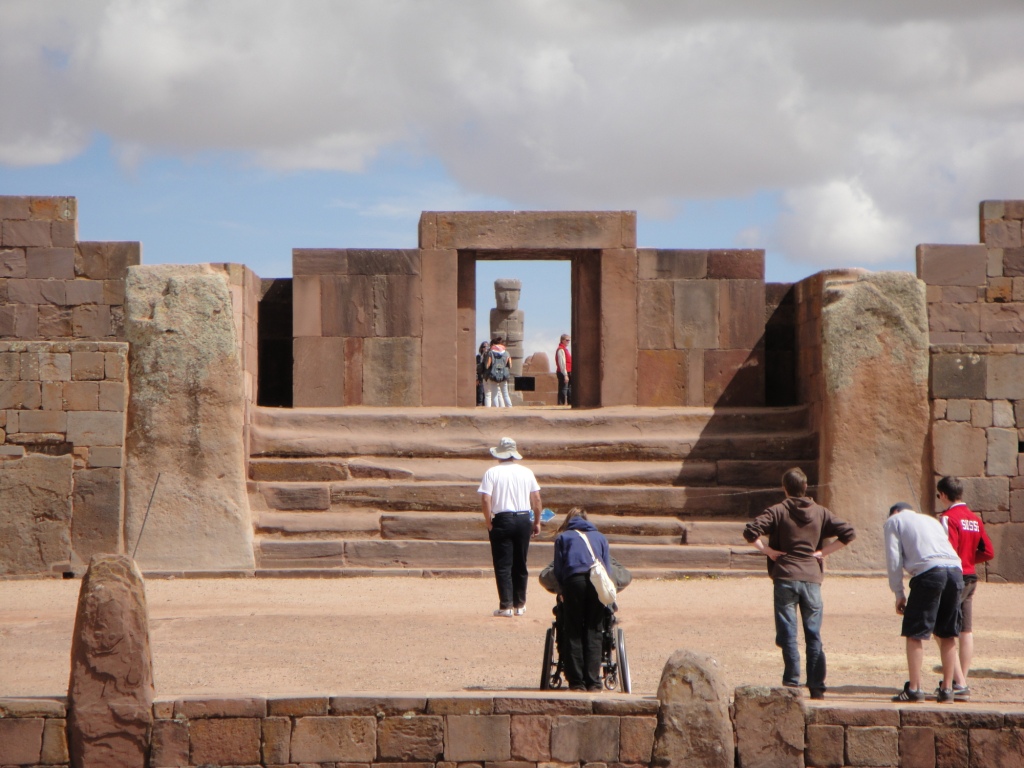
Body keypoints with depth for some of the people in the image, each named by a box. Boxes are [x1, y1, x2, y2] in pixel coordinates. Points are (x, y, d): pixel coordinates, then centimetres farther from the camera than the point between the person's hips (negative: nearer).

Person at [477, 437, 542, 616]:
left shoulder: (492, 473, -5)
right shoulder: (526, 472, 6)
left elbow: (485, 501, -13)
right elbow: (537, 499, 6)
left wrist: (489, 523, -4)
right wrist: (537, 522, 15)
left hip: (502, 520, -4)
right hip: (524, 519, 4)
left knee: (503, 565, 0)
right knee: (520, 564, 13)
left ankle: (506, 606, -4)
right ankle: (519, 605, 17)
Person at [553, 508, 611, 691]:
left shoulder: (563, 537, 23)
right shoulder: (600, 537, 28)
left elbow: (558, 570, 12)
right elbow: (608, 569, 20)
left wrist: (562, 591, 18)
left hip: (574, 580, -2)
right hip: (598, 581, 2)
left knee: (573, 632, 3)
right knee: (593, 632, 5)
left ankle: (577, 682, 0)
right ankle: (593, 682, 0)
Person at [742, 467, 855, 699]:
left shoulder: (777, 511, 0)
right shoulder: (820, 513, 9)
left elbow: (750, 531, -13)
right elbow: (848, 533, 3)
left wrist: (766, 550, -1)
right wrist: (823, 552, 5)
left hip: (785, 578, -2)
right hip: (812, 578, 2)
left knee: (788, 634, 2)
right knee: (813, 635, 8)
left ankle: (792, 683, -3)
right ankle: (817, 686, 6)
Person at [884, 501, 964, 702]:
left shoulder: (894, 521, 17)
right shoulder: (931, 520, 34)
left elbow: (894, 558, 6)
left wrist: (899, 593, 9)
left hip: (928, 571, -5)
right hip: (955, 569, 6)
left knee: (915, 633, 0)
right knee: (947, 634, 12)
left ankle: (914, 688, -4)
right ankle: (947, 688, 13)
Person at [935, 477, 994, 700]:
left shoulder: (948, 518, -13)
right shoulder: (975, 519, 10)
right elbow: (988, 552, 10)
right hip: (971, 578, 8)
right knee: (966, 631, 11)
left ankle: (959, 684, -14)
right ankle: (962, 682, 16)